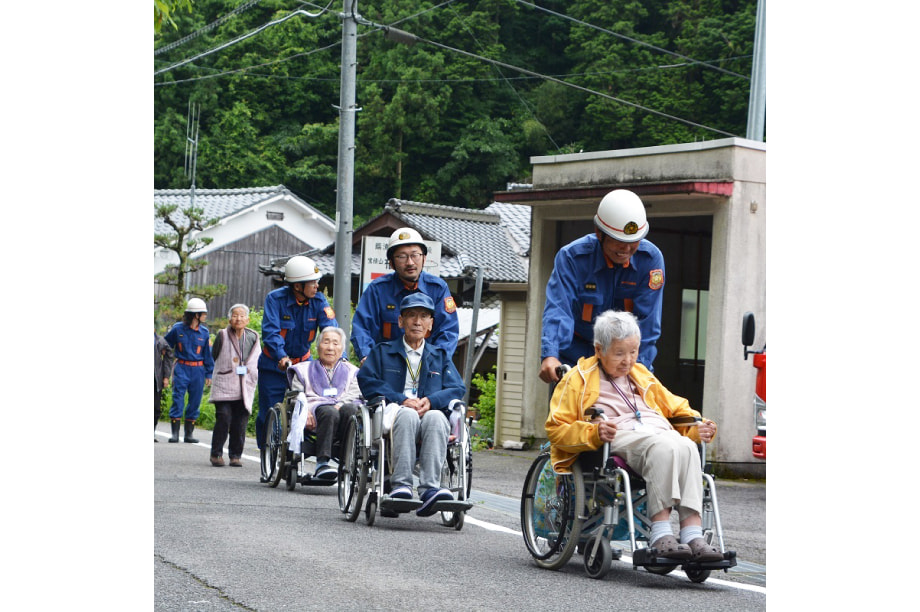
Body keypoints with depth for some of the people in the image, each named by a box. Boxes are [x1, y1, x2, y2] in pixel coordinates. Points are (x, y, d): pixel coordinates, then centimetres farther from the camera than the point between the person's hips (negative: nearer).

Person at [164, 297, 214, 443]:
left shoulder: (204, 332, 6)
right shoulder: (178, 329, -2)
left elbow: (208, 354, 10)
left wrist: (209, 374, 8)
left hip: (198, 371, 3)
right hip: (181, 368, -3)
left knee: (195, 402, 5)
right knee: (178, 399, -7)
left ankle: (189, 434, 13)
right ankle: (175, 433, -3)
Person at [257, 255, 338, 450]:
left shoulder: (318, 301, -7)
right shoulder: (275, 299, -15)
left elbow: (331, 329, -16)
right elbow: (270, 331, -25)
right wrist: (281, 356, -41)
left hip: (302, 363, 3)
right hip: (274, 365, -2)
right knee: (270, 413, -1)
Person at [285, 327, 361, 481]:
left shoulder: (350, 371, 30)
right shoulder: (304, 370, 28)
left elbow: (354, 394, 11)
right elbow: (296, 395, 13)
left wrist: (340, 405, -12)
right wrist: (305, 411, -11)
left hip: (342, 407, 1)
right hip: (315, 408, -1)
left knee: (353, 410, -38)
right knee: (330, 413, -39)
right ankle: (322, 463, -47)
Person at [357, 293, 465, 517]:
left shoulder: (440, 355, 27)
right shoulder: (382, 352, 23)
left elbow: (457, 388, 11)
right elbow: (367, 381, 4)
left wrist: (431, 401, -11)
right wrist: (401, 400, -12)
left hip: (431, 412, 1)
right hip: (393, 412, -1)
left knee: (436, 418, -36)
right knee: (408, 415, -38)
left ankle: (429, 489, -48)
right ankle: (400, 486, -47)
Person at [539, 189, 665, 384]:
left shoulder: (651, 259, -12)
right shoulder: (571, 257, -16)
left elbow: (647, 321, -13)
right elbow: (558, 309, -27)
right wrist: (550, 355, -43)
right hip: (577, 354, -1)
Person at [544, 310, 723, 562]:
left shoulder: (642, 376, 32)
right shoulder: (579, 379, 15)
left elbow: (676, 408, 35)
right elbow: (556, 429, 5)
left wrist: (698, 427, 12)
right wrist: (594, 433, -14)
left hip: (658, 431, 5)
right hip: (619, 438, -5)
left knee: (686, 446, -32)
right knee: (665, 448, -37)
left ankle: (693, 533, -42)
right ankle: (660, 533, -42)